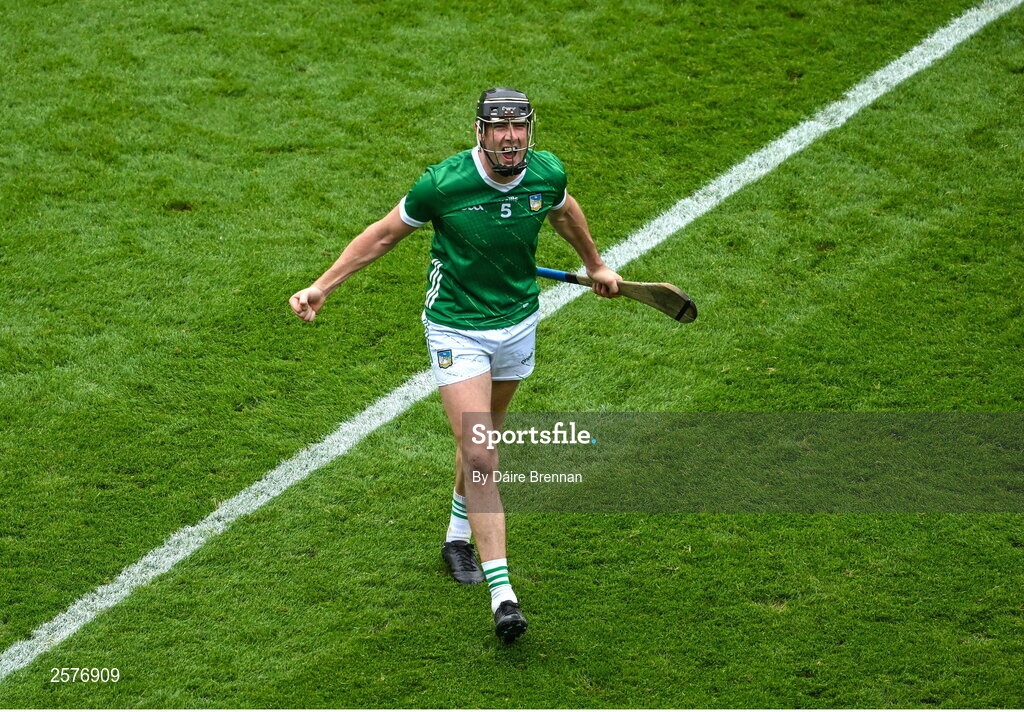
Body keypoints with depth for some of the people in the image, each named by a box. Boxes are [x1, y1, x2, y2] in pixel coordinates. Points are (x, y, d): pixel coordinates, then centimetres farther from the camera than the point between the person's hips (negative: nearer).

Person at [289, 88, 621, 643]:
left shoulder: (547, 174, -11)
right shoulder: (443, 184, -22)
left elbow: (565, 212, 15)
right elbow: (383, 235, -7)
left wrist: (595, 265, 30)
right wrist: (322, 286, -6)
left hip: (518, 322, 4)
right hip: (456, 331, -4)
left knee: (482, 440, 19)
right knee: (479, 456, -14)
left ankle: (459, 534, 44)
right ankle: (501, 590, -14)